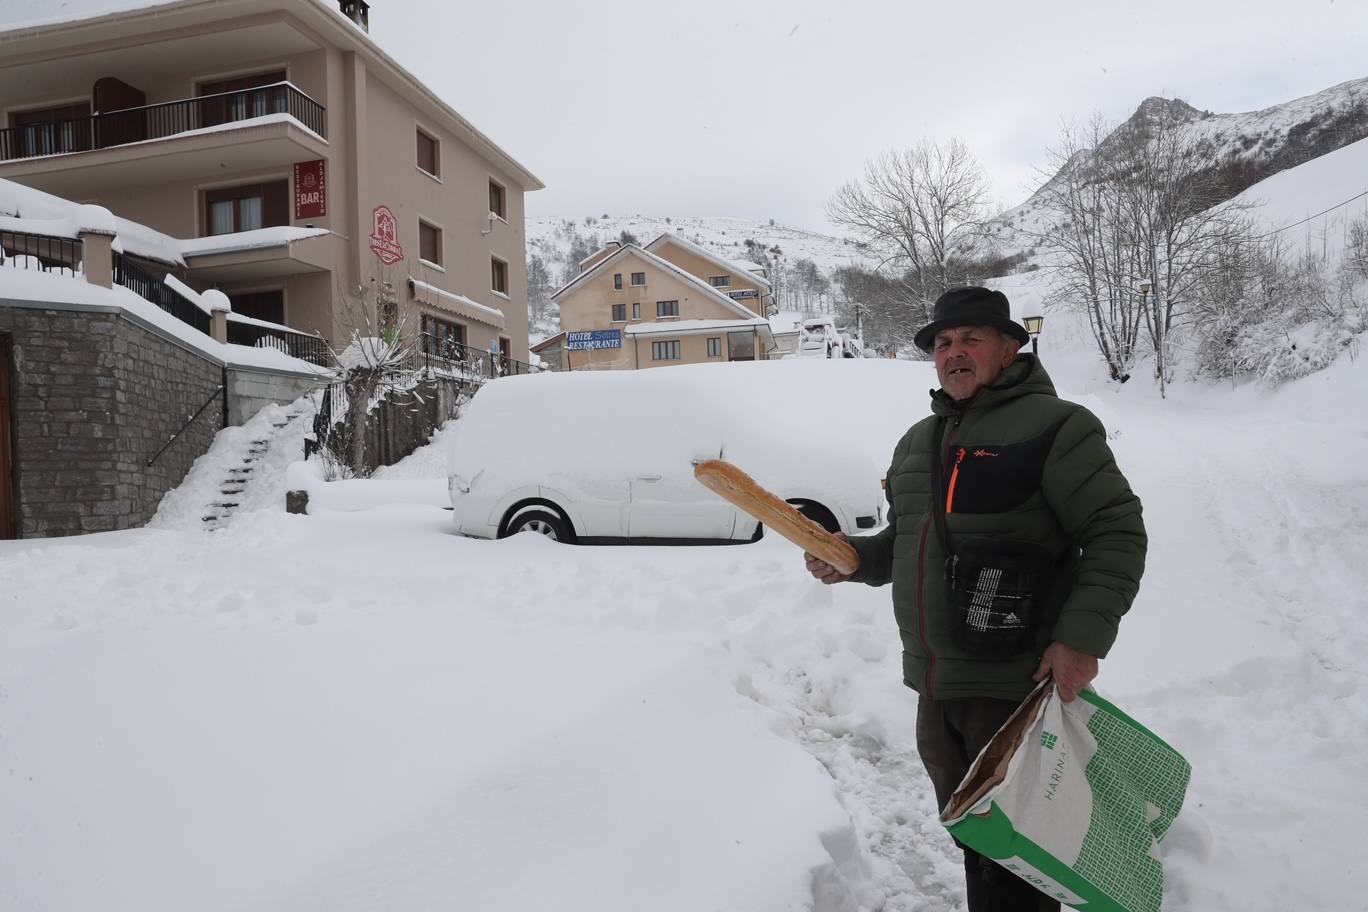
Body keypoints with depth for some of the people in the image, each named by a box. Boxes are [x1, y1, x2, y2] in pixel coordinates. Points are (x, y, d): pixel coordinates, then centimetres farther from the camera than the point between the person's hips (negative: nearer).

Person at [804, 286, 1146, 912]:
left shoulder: (1054, 426, -8)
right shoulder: (917, 441, 15)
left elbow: (1117, 534, -11)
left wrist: (1082, 637, -20)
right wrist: (853, 559, 5)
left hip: (1020, 687, -7)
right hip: (936, 685, 7)